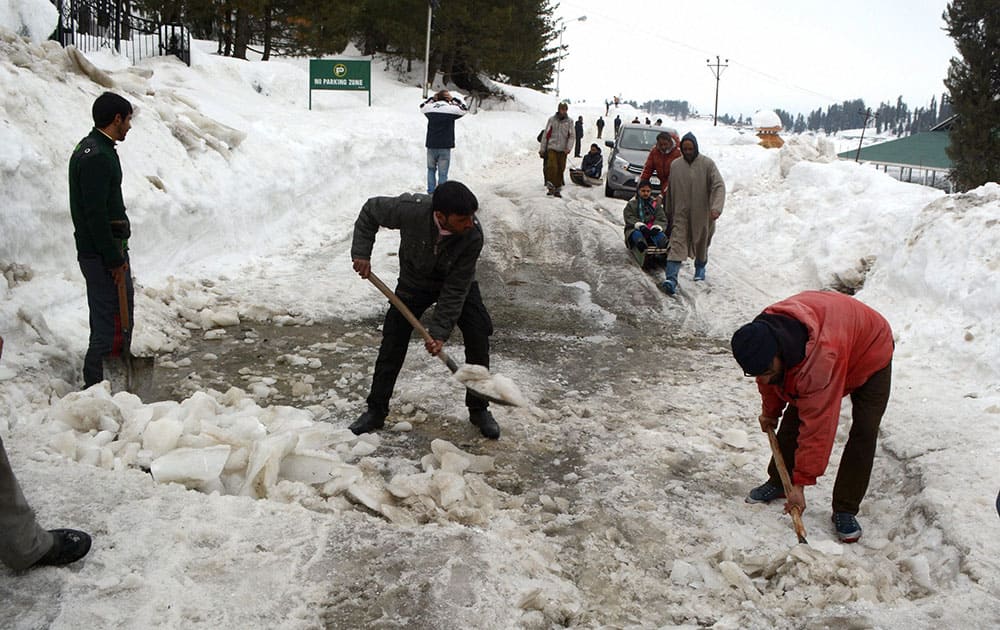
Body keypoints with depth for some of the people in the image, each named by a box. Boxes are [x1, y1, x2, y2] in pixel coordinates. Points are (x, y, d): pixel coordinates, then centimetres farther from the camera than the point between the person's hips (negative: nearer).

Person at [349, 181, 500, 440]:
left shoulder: (473, 236, -35)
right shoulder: (410, 210, -36)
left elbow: (456, 289, -28)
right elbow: (370, 211, -14)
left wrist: (439, 331, -29)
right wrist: (361, 252, -21)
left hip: (459, 283, 0)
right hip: (414, 281, 1)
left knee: (479, 338, -10)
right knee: (392, 342, -1)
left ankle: (479, 410, 8)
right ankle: (376, 411, 14)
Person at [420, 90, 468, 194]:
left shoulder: (430, 108, 1)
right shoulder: (451, 109, -7)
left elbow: (422, 106, 24)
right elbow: (464, 109, 11)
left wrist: (432, 98, 18)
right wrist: (454, 99, 12)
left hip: (431, 145, 3)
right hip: (445, 147, -3)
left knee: (431, 169, 20)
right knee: (442, 173, 2)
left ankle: (431, 192, 16)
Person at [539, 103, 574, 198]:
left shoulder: (569, 121, 4)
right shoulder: (552, 120, 2)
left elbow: (571, 136, 2)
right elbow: (546, 134, 5)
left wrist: (568, 147, -14)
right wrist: (542, 149, 3)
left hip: (563, 150, 2)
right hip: (552, 148, -2)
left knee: (560, 169, 4)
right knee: (552, 167, -17)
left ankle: (557, 189, 12)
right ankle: (551, 186, -8)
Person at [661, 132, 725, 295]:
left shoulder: (707, 164, -6)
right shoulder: (675, 165, 3)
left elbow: (719, 186, -13)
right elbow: (670, 191, 12)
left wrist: (716, 207, -28)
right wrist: (669, 213, 14)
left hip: (702, 214, 0)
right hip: (681, 214, 1)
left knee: (701, 243, 15)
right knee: (677, 244, -13)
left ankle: (700, 269, 42)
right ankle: (671, 278, -23)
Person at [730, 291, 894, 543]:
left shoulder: (823, 358, -49)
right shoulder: (762, 337, -29)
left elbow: (817, 427, -43)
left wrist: (801, 483, -37)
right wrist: (770, 411, 11)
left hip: (870, 351, -6)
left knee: (864, 431, -16)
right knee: (793, 417, 0)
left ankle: (845, 511, -8)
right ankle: (778, 482, 18)